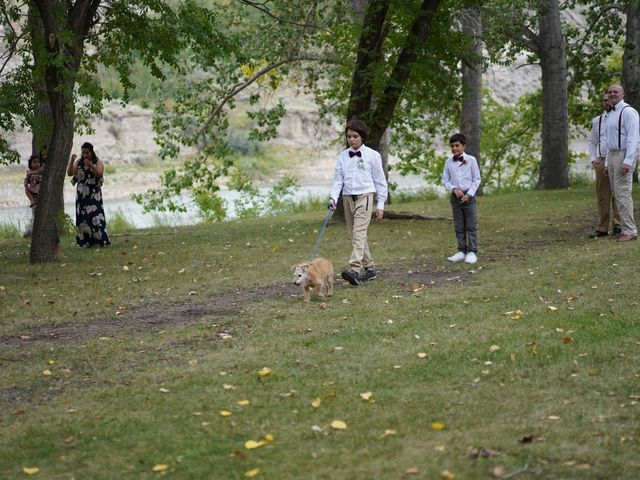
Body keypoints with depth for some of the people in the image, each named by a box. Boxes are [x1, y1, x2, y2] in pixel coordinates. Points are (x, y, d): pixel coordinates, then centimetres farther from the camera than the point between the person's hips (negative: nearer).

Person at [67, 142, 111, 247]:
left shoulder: (98, 162, 2)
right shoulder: (78, 162, 8)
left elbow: (100, 174, -12)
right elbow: (69, 173, -1)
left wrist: (91, 166, -25)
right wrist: (71, 161, -14)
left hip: (94, 194, -3)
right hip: (81, 194, 3)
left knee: (96, 215, -12)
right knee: (82, 216, -1)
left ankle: (101, 240, -12)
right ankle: (85, 241, 4)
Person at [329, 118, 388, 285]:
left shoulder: (372, 155, -1)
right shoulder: (343, 156, 8)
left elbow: (380, 181, 3)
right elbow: (338, 179, 7)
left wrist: (380, 204, 2)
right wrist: (333, 198, -7)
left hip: (364, 197, -5)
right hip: (348, 198, 5)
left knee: (359, 233, -18)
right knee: (356, 235, 10)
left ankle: (355, 269, -30)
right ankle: (370, 268, 21)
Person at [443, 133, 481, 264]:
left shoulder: (471, 160, -4)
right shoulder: (448, 162, 3)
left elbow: (477, 179, -2)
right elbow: (445, 180, 5)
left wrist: (469, 194, -12)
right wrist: (454, 189, -13)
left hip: (468, 196, -3)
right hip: (455, 196, 3)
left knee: (471, 226, -2)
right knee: (459, 227, 8)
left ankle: (472, 252, 1)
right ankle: (462, 251, 15)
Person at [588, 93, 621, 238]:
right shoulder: (597, 120, 14)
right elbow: (592, 142, 20)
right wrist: (593, 159, 7)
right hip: (601, 161, 4)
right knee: (602, 196, 4)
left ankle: (618, 226, 4)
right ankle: (602, 228, 7)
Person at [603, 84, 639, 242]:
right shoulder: (610, 115, 17)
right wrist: (607, 164, 18)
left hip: (624, 157, -9)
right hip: (612, 156, 9)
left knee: (622, 193, -12)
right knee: (617, 194, 8)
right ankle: (626, 228, 13)